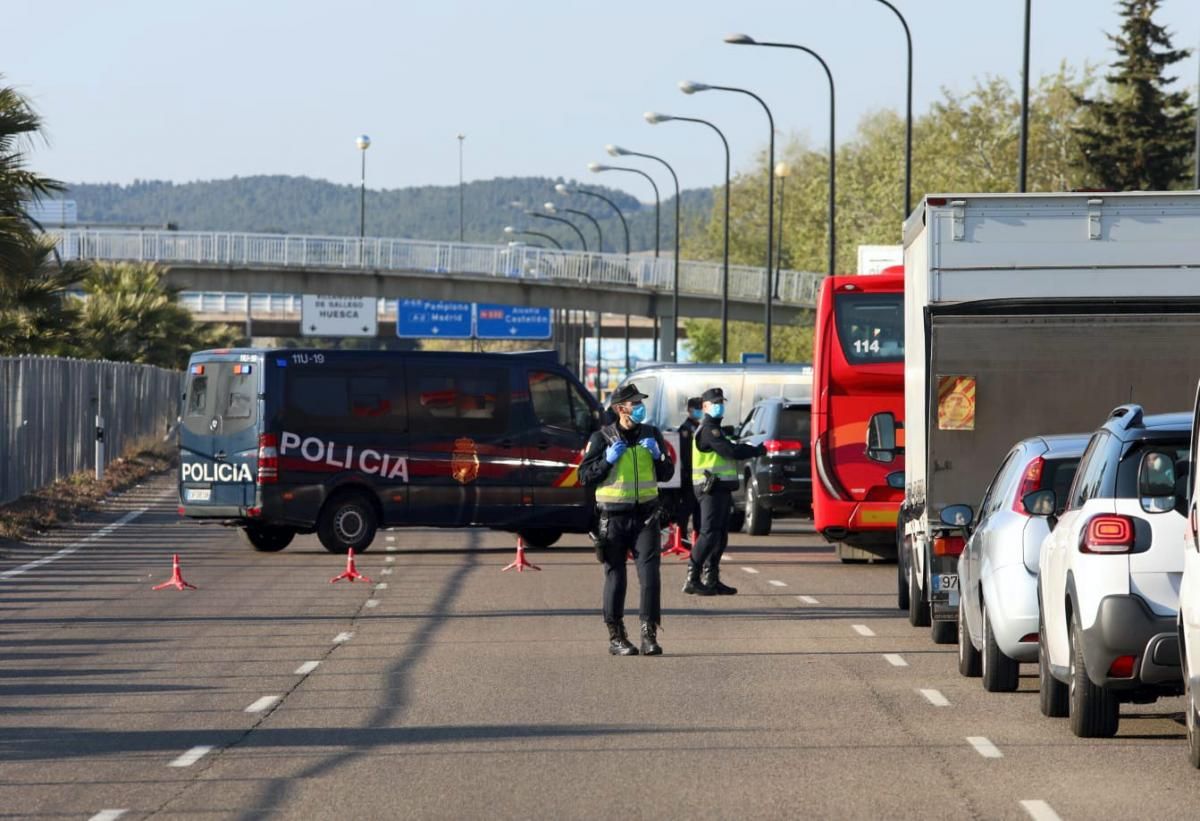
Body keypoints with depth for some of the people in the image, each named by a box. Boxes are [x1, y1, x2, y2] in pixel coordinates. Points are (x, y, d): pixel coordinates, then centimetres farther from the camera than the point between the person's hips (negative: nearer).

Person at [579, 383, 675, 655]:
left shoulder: (651, 434, 9)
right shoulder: (602, 438, -1)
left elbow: (667, 474, 14)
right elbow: (585, 476, -1)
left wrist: (658, 456, -5)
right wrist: (607, 460, -15)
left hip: (645, 514, 2)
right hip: (613, 517, -2)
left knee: (650, 574, -8)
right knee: (615, 578, 3)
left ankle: (650, 633, -5)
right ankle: (616, 636, 11)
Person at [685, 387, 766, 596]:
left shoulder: (714, 429, 23)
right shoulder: (708, 430, -12)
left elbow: (729, 451, 20)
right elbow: (731, 451, -19)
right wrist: (758, 451, -8)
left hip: (720, 487, 11)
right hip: (711, 488, -11)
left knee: (720, 535, 12)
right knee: (709, 533, -14)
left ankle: (711, 580, 14)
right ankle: (693, 580, -15)